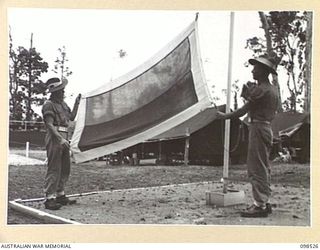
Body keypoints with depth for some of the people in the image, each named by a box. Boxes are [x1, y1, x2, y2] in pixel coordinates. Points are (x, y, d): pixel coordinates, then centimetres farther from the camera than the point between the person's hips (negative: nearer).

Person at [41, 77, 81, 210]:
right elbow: (49, 125, -17)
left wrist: (76, 103, 16)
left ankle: (60, 195, 24)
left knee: (65, 168, 14)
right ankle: (49, 198, -8)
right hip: (54, 138, -9)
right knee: (54, 169, -10)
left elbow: (71, 117, 26)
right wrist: (60, 139, -26)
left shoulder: (62, 104, 17)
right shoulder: (48, 105, -10)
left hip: (63, 138, 9)